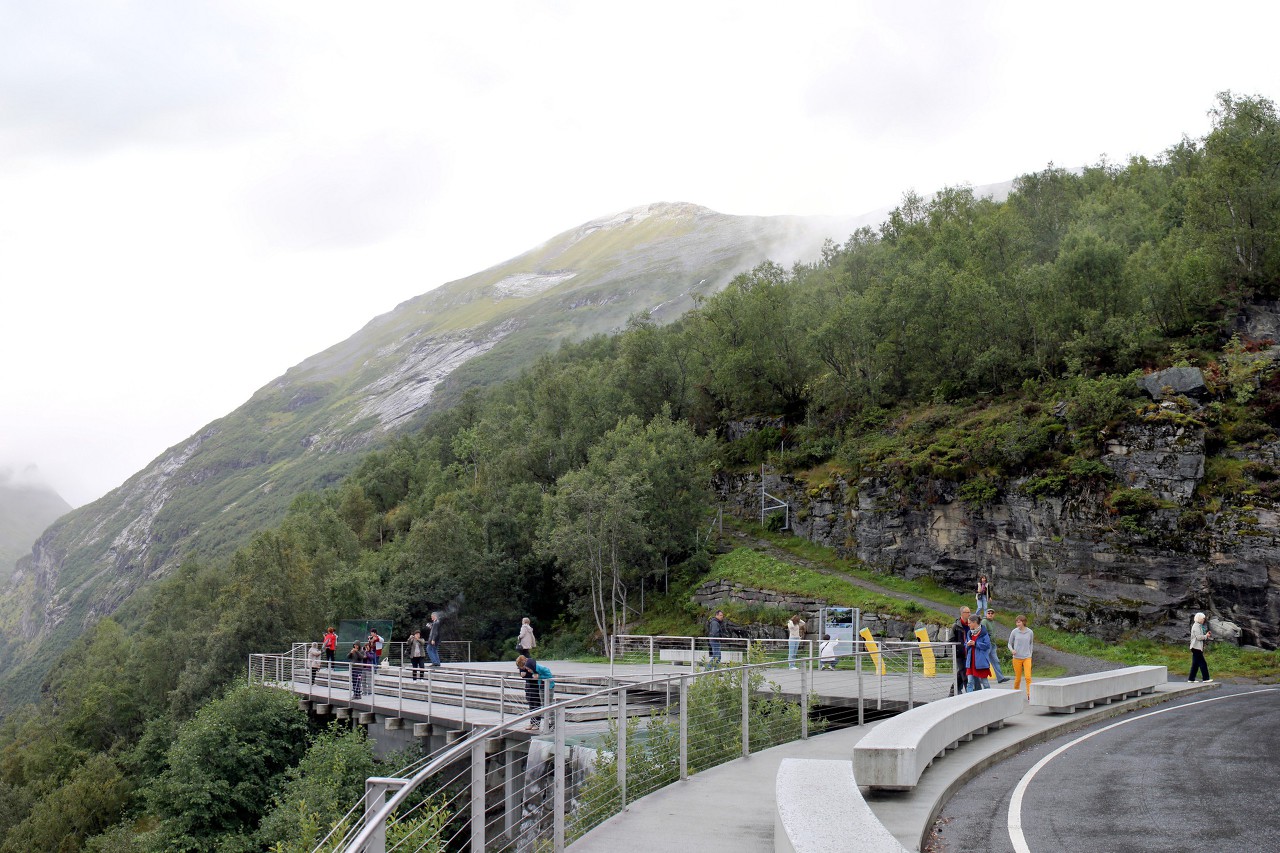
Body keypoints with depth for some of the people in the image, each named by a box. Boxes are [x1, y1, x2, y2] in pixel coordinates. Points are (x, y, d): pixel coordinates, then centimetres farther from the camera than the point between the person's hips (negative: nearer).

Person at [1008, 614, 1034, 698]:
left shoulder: (1030, 632, 1)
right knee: (1018, 678, 5)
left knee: (1028, 677, -14)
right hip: (1017, 658, 0)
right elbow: (1010, 643, 7)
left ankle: (1029, 694, -15)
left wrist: (1030, 655, 13)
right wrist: (1012, 650, -14)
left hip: (1027, 658, 0)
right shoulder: (1014, 632, -2)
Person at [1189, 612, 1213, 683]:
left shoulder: (1198, 626, 19)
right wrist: (1206, 636, -7)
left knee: (1195, 664, 10)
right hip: (1196, 647, -11)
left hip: (1198, 647, 11)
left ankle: (1191, 679, 12)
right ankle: (1205, 678, -6)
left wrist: (1206, 635, 8)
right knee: (1203, 663, -8)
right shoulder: (1196, 626, -14)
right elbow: (1198, 637, -20)